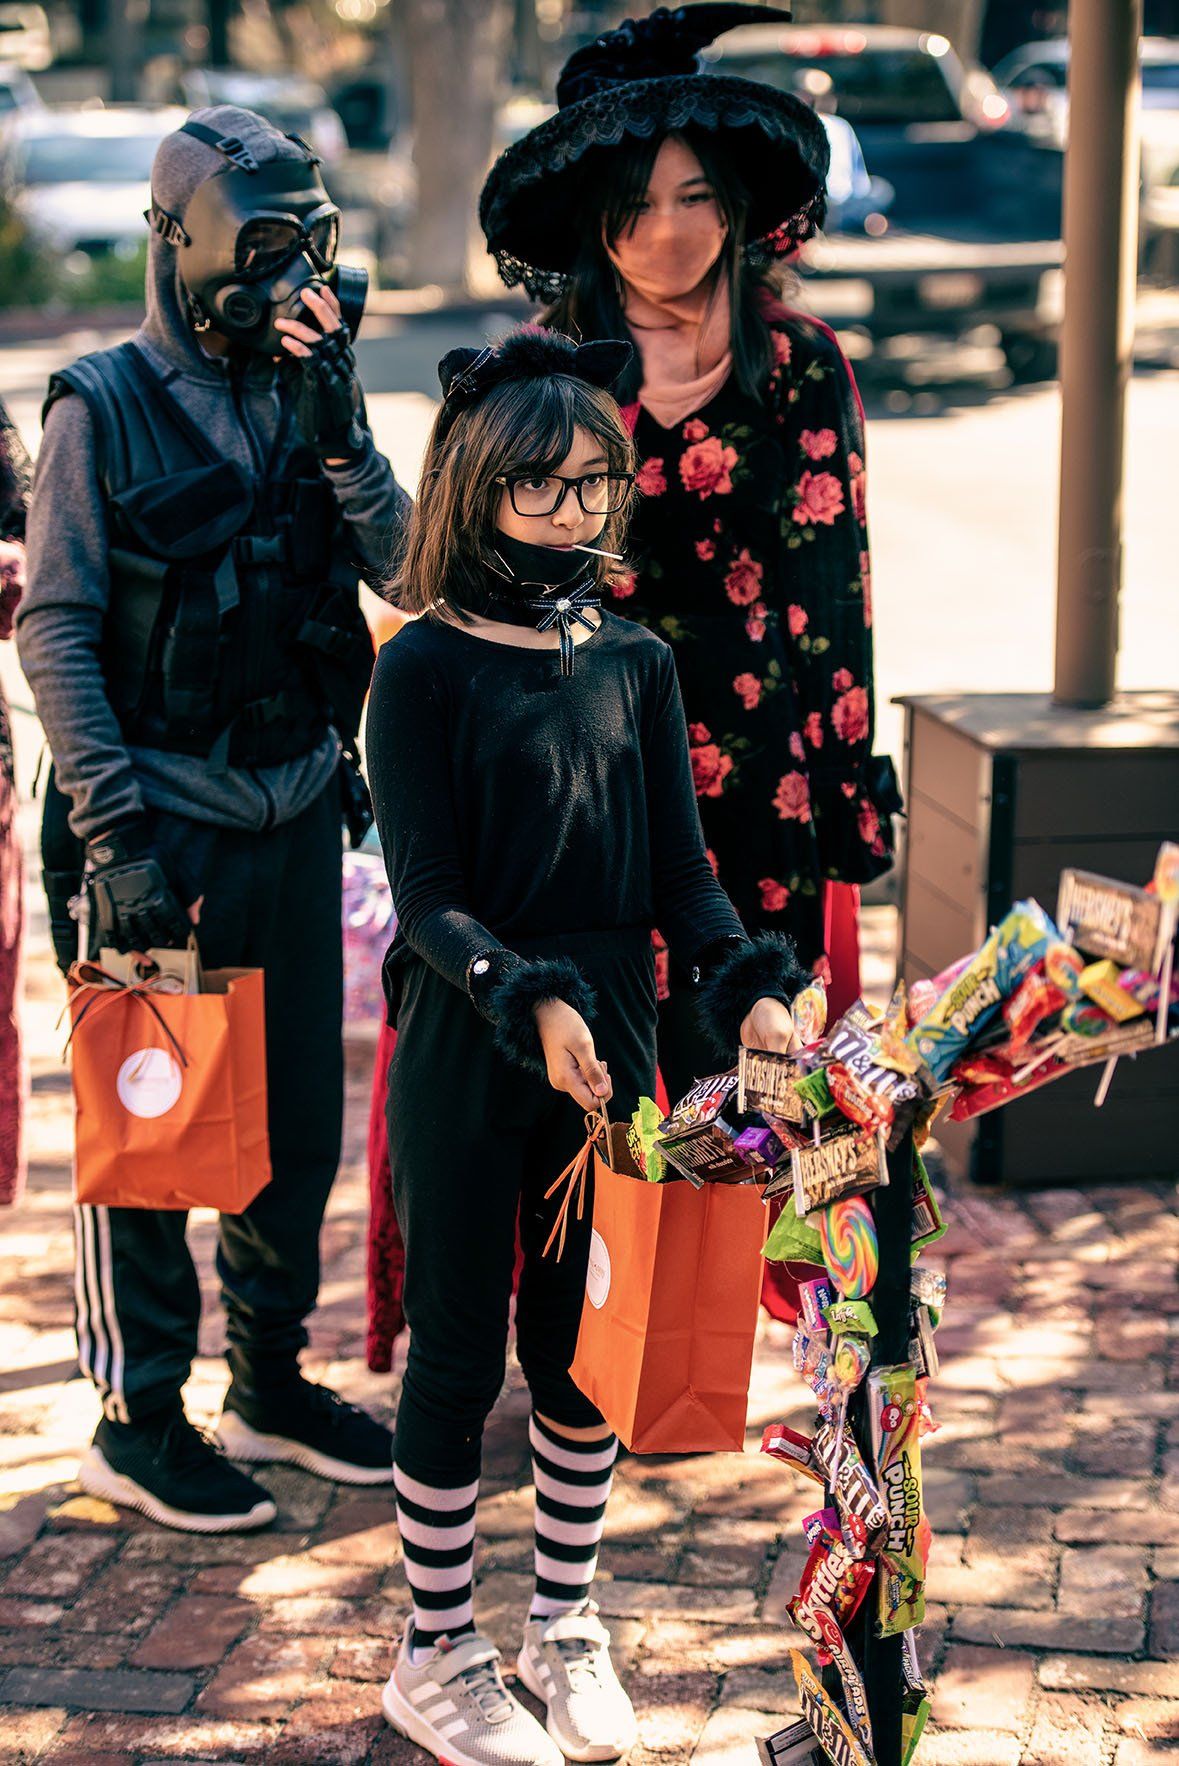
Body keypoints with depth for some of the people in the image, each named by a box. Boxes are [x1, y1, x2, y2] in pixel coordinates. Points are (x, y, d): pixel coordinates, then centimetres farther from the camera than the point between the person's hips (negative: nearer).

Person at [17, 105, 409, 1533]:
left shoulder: (309, 393, 7)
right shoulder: (105, 409, -8)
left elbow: (402, 565, -3)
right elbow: (55, 633, -11)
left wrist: (336, 425, -15)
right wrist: (114, 831, -16)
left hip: (297, 811, 6)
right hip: (161, 816, -5)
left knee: (298, 1118, 13)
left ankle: (269, 1383, 29)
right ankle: (138, 1423, 15)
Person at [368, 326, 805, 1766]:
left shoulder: (635, 662, 6)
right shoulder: (425, 666, -9)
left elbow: (679, 869, 5)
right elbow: (428, 900, -12)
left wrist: (746, 985, -11)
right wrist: (529, 1002, -27)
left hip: (608, 1043, 4)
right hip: (464, 1054, -4)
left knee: (584, 1340, 13)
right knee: (460, 1349, 6)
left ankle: (565, 1627, 30)